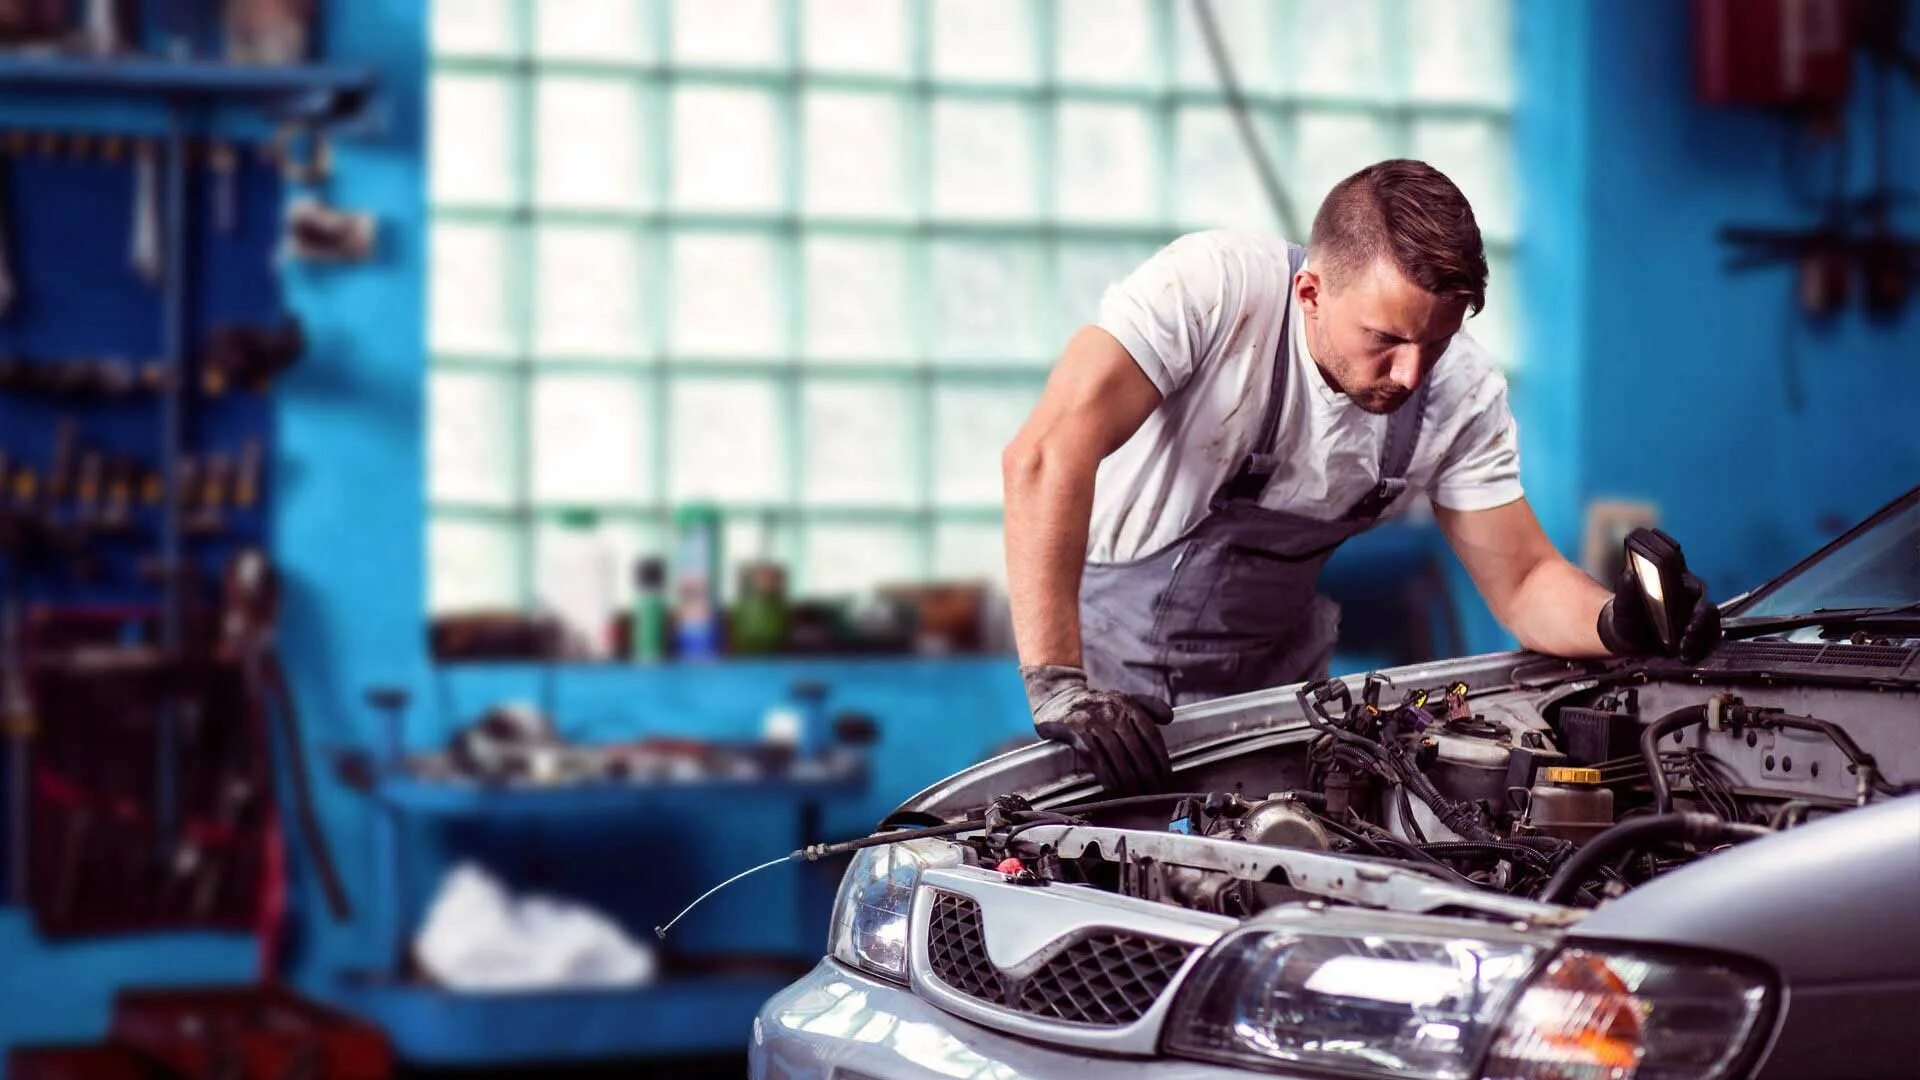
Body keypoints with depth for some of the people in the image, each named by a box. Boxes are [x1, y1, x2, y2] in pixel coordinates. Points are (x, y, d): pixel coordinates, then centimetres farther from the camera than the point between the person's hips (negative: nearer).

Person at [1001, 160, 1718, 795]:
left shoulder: (1464, 393, -12)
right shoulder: (1211, 287, -29)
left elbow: (1523, 582, -3)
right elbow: (1046, 455, -39)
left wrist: (1620, 624, -28)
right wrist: (1057, 687, -47)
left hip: (1270, 678, 5)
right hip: (1111, 648, -5)